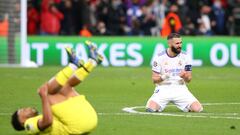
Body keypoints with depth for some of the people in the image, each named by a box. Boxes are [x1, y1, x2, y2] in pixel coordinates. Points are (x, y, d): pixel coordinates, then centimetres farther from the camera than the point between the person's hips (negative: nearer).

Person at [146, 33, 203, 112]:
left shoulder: (185, 57, 0)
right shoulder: (159, 57, -5)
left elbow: (189, 79, 3)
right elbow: (154, 79, -3)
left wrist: (185, 76, -22)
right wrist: (162, 77, -26)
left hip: (180, 88, 2)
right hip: (163, 88, -2)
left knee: (197, 108, -19)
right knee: (151, 108, -28)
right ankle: (162, 104, 9)